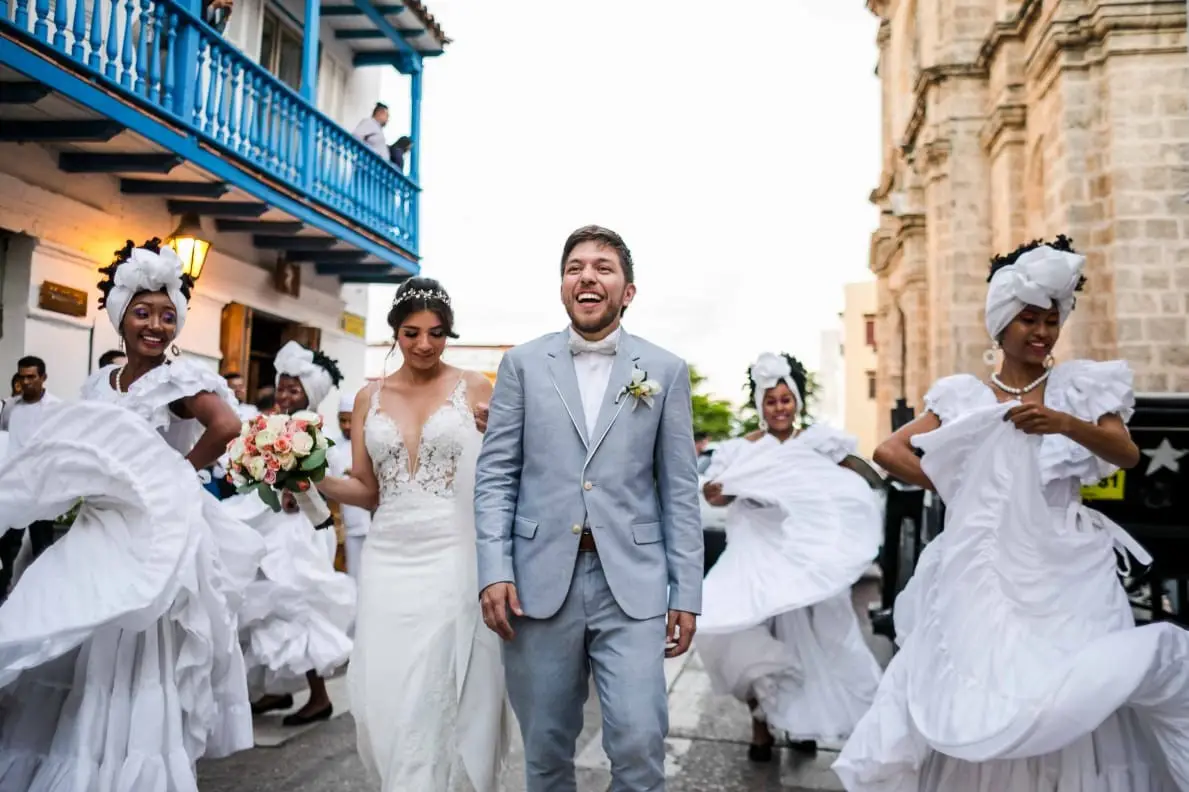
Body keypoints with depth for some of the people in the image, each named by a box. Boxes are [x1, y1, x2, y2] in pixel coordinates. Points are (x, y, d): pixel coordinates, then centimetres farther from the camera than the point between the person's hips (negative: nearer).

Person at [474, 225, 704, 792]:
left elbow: (680, 490, 5)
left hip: (633, 584, 0)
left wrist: (686, 594, 2)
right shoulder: (522, 364, 7)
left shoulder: (665, 371, 6)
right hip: (540, 582, 1)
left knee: (639, 743, -6)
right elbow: (495, 475, 4)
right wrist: (494, 571, -7)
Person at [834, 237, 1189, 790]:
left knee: (1074, 703, -5)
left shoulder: (1080, 387, 8)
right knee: (976, 706, -1)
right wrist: (959, 492, 0)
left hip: (1065, 573, 0)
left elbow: (1127, 454, -6)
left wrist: (1065, 424, -24)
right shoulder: (964, 396, 8)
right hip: (983, 571, 0)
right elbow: (888, 451, 6)